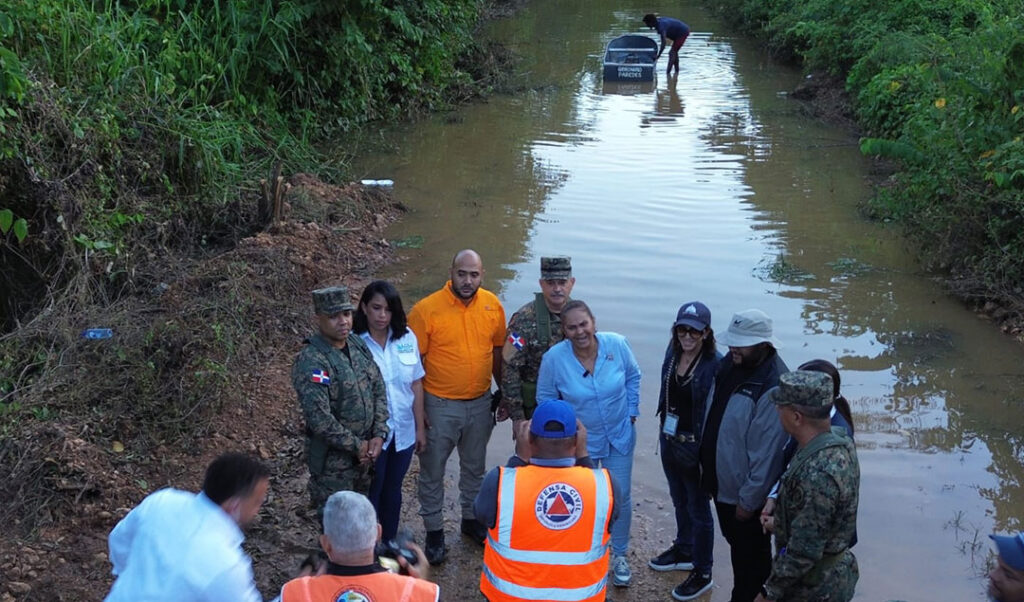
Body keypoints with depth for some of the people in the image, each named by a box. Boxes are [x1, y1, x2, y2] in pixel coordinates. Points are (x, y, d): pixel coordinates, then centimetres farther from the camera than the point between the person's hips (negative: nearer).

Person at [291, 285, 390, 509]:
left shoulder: (359, 346, 3)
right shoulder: (310, 361, -21)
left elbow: (379, 391, 7)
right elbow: (320, 419, -25)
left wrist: (379, 435, -5)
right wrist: (356, 446, -16)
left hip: (363, 453, 7)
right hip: (332, 459, -7)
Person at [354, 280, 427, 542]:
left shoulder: (407, 338, -5)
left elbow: (416, 385, 2)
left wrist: (420, 428, 5)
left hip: (403, 431, 4)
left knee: (393, 489, 20)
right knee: (371, 493, 11)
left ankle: (390, 544, 39)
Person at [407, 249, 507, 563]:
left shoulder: (493, 305, -5)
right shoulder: (426, 310, -17)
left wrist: (503, 391, 12)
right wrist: (417, 409, -11)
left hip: (481, 403, 4)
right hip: (440, 406, -4)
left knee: (475, 466, 21)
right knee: (433, 470, 10)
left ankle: (472, 519, 42)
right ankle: (434, 531, 28)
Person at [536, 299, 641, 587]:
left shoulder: (617, 344, -20)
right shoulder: (554, 358, -23)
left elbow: (633, 376, 0)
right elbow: (546, 399, -7)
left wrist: (631, 412, 0)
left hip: (620, 436, 1)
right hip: (580, 441, -1)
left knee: (620, 496, 9)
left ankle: (619, 556, 32)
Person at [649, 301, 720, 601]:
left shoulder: (715, 364, -22)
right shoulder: (672, 354, -2)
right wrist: (662, 434, 15)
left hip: (696, 447, -6)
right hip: (670, 441, 7)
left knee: (698, 509, 9)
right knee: (680, 501, 25)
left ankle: (702, 574, 26)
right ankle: (684, 551, 47)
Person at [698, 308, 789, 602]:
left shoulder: (773, 386, -28)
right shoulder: (729, 365, -1)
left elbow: (767, 452, -25)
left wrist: (749, 499, -19)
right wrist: (706, 469, 14)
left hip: (746, 492, -8)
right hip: (722, 482, 8)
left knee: (749, 557, 11)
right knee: (737, 544, 25)